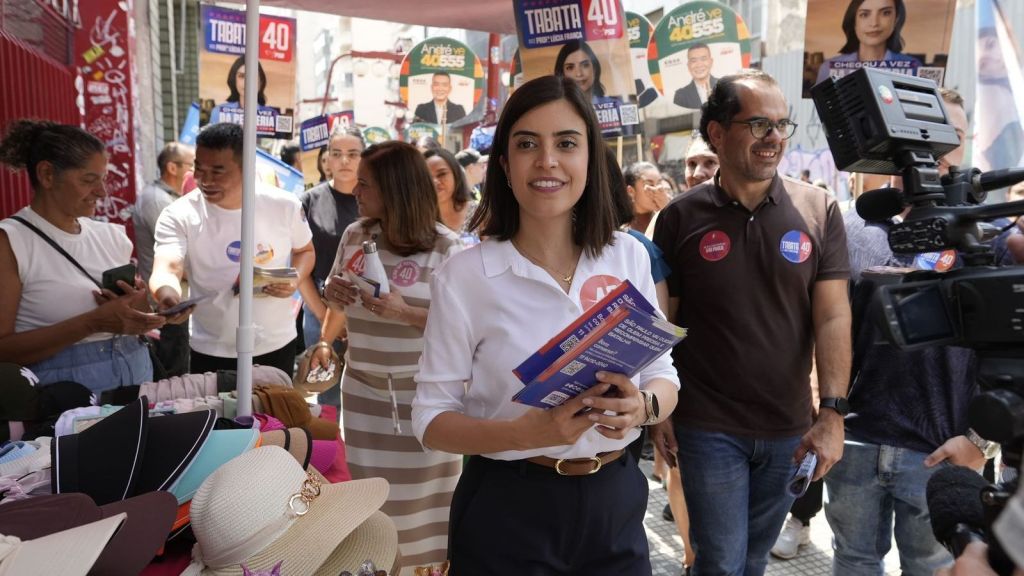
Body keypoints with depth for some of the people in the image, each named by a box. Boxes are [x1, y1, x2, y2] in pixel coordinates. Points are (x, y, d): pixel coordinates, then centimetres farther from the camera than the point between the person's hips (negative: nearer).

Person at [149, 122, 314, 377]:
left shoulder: (284, 205, -9)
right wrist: (168, 296, -51)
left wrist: (295, 279, -14)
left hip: (277, 345, 2)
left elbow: (304, 250, 8)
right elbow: (167, 268, -28)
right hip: (211, 353, -1)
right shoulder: (179, 215, -14)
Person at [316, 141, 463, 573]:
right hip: (364, 390, 5)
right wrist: (333, 292, -4)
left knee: (420, 488, 7)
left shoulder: (445, 248, -14)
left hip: (423, 395, -4)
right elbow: (337, 298, 19)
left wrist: (405, 313, -24)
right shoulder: (354, 235, 4)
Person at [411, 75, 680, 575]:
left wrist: (642, 406, -18)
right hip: (508, 510, -3)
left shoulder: (629, 257, -3)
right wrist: (527, 433, -26)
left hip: (616, 500, 4)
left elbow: (663, 375, 5)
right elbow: (431, 418, -9)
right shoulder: (464, 275, -12)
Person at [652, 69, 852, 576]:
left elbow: (833, 318, -5)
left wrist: (832, 413, -14)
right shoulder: (680, 219, -6)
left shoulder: (819, 211, -2)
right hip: (708, 429, -2)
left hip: (788, 429, 2)